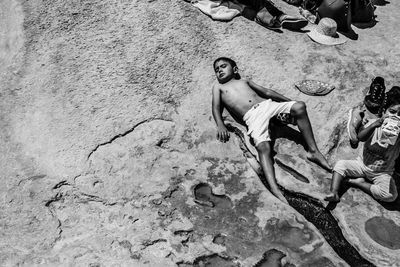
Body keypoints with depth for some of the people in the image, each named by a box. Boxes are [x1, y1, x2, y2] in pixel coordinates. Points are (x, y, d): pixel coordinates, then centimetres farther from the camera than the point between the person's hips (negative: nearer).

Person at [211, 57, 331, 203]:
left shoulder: (244, 81, 32)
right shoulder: (218, 87, 24)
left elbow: (267, 92, 29)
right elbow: (216, 107, 9)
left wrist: (289, 101, 21)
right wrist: (220, 125, -12)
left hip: (268, 105, 4)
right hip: (252, 116, -4)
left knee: (299, 106, -22)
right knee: (263, 147, -32)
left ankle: (313, 151, -15)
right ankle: (274, 188, -49)